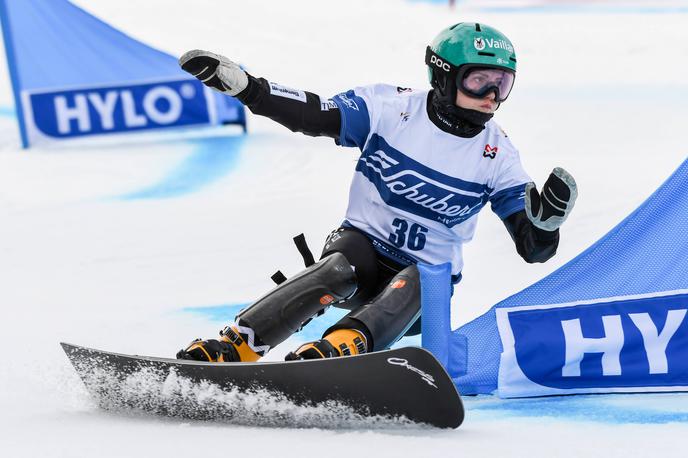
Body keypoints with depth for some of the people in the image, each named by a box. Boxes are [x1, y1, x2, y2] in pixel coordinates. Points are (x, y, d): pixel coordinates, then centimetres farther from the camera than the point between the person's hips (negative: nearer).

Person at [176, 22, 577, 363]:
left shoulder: (498, 156, -2)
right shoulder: (391, 108, -8)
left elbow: (533, 248, -1)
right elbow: (313, 115, -13)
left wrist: (548, 217, -25)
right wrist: (240, 84, -28)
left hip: (429, 274, 1)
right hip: (363, 244, -1)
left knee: (409, 287, -33)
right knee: (337, 272, -34)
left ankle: (337, 351, -60)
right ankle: (229, 350, -43)